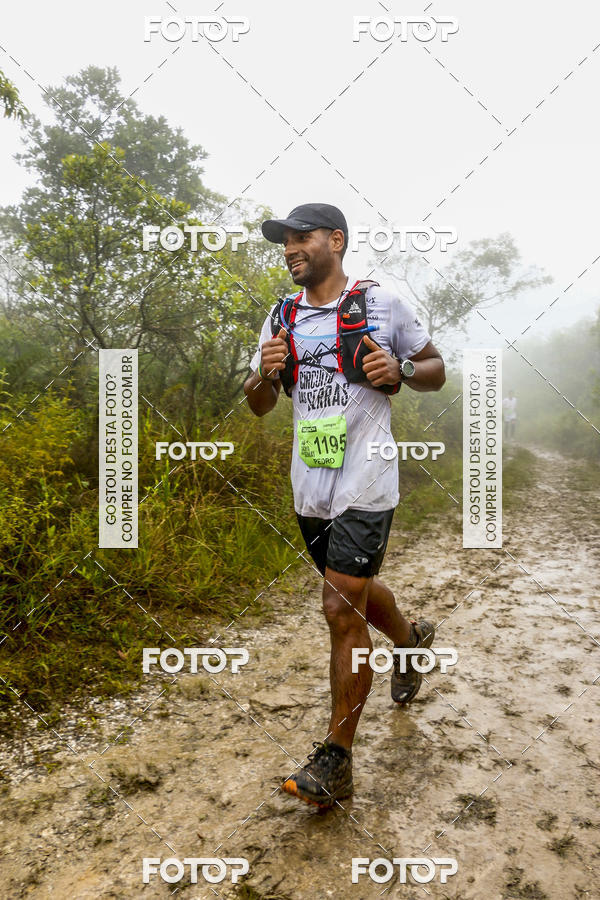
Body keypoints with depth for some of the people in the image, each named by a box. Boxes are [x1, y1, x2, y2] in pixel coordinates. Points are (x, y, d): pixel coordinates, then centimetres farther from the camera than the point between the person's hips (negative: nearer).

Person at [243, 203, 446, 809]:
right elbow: (258, 406, 13)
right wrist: (267, 373, -10)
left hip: (364, 485, -5)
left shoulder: (383, 304, -1)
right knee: (356, 591, 21)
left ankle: (336, 762, 6)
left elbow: (435, 369, 7)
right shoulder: (282, 318, 11)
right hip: (309, 488, 6)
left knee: (342, 608, -9)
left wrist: (398, 371, -14)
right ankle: (411, 639, 54)